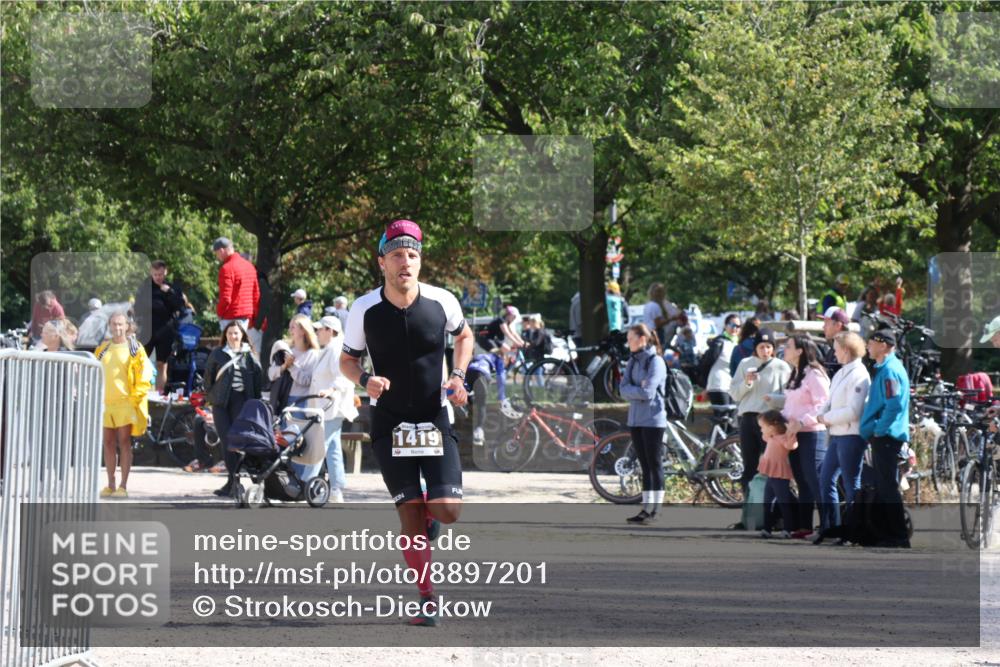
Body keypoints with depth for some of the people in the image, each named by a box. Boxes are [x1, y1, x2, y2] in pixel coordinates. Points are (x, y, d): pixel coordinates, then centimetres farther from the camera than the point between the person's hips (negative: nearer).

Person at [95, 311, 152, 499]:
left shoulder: (134, 348, 1)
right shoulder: (102, 349, 14)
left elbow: (144, 375, -3)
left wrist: (135, 397, -10)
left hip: (125, 402, -5)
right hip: (105, 403, 5)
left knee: (124, 443, -5)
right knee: (108, 443, 6)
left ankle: (123, 486, -5)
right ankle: (110, 485, 12)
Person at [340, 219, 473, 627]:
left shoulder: (442, 302, -8)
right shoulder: (365, 309, -10)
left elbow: (463, 336, 13)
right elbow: (347, 360, 4)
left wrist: (458, 376, -4)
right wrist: (365, 380, -18)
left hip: (435, 419, 1)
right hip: (389, 423, -1)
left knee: (447, 511, -9)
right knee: (410, 513, -3)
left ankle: (428, 515, 28)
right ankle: (427, 600, 8)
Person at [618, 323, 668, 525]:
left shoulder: (655, 362, -10)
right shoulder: (632, 362, 13)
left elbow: (647, 393, -17)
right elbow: (624, 390, 4)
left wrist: (632, 391, -4)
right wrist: (638, 390, -11)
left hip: (652, 419, -7)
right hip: (635, 418, 7)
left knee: (654, 464, -4)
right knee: (644, 465, 8)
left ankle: (654, 510, -3)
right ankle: (646, 508, 10)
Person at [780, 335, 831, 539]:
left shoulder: (814, 375, -12)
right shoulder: (794, 376, 17)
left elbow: (822, 405, -17)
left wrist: (802, 422, -22)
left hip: (812, 433, -9)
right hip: (794, 435, 9)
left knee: (816, 482, -10)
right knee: (802, 483, 12)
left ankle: (826, 527, -10)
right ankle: (804, 526, 16)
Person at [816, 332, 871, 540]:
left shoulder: (858, 375, -15)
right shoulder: (841, 373, 13)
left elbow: (853, 411, -22)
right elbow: (830, 402, 16)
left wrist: (827, 418, -11)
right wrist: (823, 416, -4)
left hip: (851, 436, -9)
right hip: (837, 435, 10)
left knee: (851, 485, -2)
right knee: (826, 480, 12)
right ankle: (832, 527, 19)